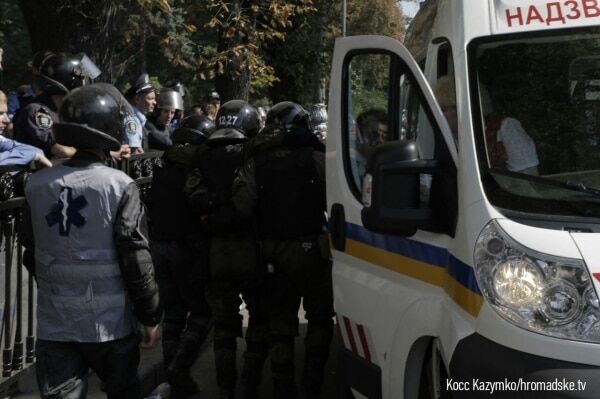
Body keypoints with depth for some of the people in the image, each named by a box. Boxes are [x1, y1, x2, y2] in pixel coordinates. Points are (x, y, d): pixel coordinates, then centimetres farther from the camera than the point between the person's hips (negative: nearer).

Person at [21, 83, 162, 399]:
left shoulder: (37, 185, -2)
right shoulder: (119, 186, -13)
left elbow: (31, 256, 10)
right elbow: (136, 259, -12)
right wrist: (151, 316, -1)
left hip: (54, 324, 2)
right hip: (109, 323, -2)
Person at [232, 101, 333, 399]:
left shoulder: (256, 164, -3)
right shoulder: (317, 159, -10)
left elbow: (242, 206, -11)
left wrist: (268, 224, 6)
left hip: (273, 252, 3)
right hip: (311, 250, -2)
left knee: (280, 324, 12)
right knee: (320, 318, 14)